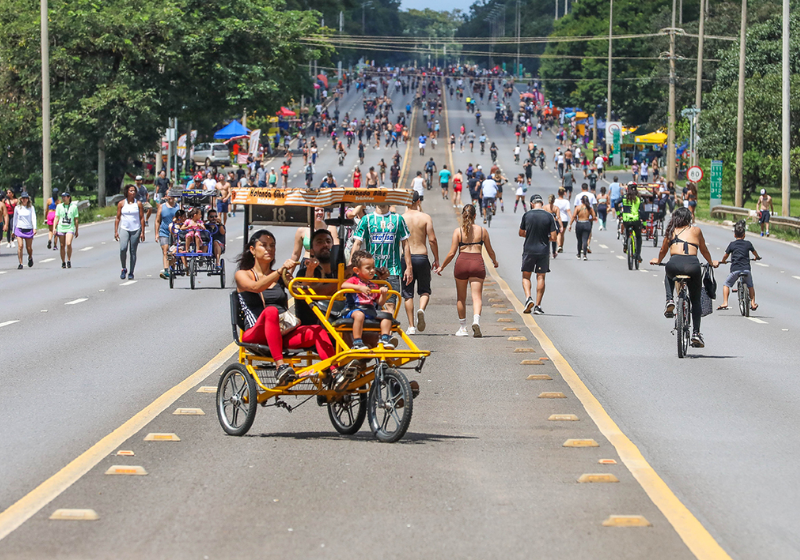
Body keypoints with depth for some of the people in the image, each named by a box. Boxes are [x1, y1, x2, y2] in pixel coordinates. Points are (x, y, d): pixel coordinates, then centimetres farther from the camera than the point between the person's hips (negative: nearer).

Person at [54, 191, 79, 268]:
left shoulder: (74, 207, 4)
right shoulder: (59, 206, 8)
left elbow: (76, 219, 8)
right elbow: (56, 218, 9)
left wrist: (76, 231, 9)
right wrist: (54, 228, -1)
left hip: (70, 228, -2)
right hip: (61, 228, 2)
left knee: (69, 244, -20)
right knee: (62, 246, 4)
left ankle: (69, 260, -6)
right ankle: (63, 262, 14)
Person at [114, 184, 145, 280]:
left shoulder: (138, 203, 4)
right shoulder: (121, 203, 5)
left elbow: (142, 218, 5)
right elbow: (117, 218, 8)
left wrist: (142, 232, 0)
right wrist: (116, 231, 2)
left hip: (136, 229, 0)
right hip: (124, 229, 0)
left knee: (133, 251, 2)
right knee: (123, 248, -19)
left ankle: (131, 273, 9)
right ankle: (124, 269, -1)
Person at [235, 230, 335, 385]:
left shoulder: (280, 277, 24)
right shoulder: (242, 275, 9)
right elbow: (256, 287, -14)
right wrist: (281, 271, -27)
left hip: (282, 334, 5)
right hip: (255, 335, -5)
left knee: (318, 331, -24)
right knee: (271, 311, -38)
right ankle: (280, 366, -50)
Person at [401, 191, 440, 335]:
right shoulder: (425, 217, -1)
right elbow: (432, 239, -5)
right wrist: (436, 259, 5)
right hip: (422, 257, 0)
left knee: (407, 293, 8)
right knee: (424, 290, 13)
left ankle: (411, 326, 5)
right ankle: (422, 309, -18)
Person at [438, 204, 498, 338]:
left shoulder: (458, 231, 1)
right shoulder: (482, 231, 6)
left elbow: (452, 253, -2)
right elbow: (490, 251, 14)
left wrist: (442, 267, 11)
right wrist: (495, 262, 34)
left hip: (462, 263, 0)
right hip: (477, 263, 0)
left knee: (461, 298, 15)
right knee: (477, 296, -3)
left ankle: (462, 328, 21)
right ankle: (476, 320, -29)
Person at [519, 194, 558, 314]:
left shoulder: (526, 215, -3)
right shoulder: (549, 216, -5)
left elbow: (521, 233, 7)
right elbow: (553, 237, -5)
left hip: (529, 250, 0)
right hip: (543, 250, 0)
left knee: (526, 276, 12)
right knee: (541, 277, 7)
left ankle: (528, 298, -10)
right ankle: (538, 306, 5)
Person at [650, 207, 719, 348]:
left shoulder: (671, 231, 22)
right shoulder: (696, 230, 21)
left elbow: (663, 251, 35)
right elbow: (704, 251, 33)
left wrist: (658, 261, 56)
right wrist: (712, 263, 52)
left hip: (674, 265, 0)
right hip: (692, 265, 0)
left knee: (669, 277, 40)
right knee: (696, 301, 19)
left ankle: (669, 301, 17)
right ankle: (696, 333, 10)